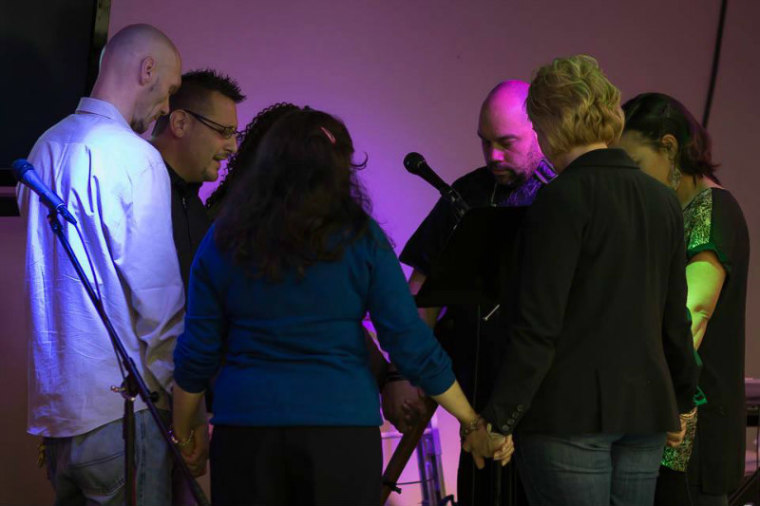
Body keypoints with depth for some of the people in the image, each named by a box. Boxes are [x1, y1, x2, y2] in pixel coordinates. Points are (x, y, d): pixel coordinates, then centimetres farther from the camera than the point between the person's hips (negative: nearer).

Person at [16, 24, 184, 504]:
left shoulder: (46, 147, 13)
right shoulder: (135, 157, -13)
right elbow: (157, 289, -14)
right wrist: (179, 387, -3)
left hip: (52, 404, 8)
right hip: (117, 407, -8)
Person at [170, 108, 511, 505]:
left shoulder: (223, 241, 3)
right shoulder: (360, 238, -3)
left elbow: (197, 354, 5)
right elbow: (412, 345, -4)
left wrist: (182, 431, 20)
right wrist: (473, 425, 3)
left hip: (244, 429, 2)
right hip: (341, 426, -1)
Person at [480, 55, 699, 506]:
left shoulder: (563, 199, -10)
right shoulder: (663, 201, 11)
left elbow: (539, 325, -15)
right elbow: (675, 318, 17)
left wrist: (499, 419, -13)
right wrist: (681, 402, 29)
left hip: (570, 413, -7)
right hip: (646, 407, 7)